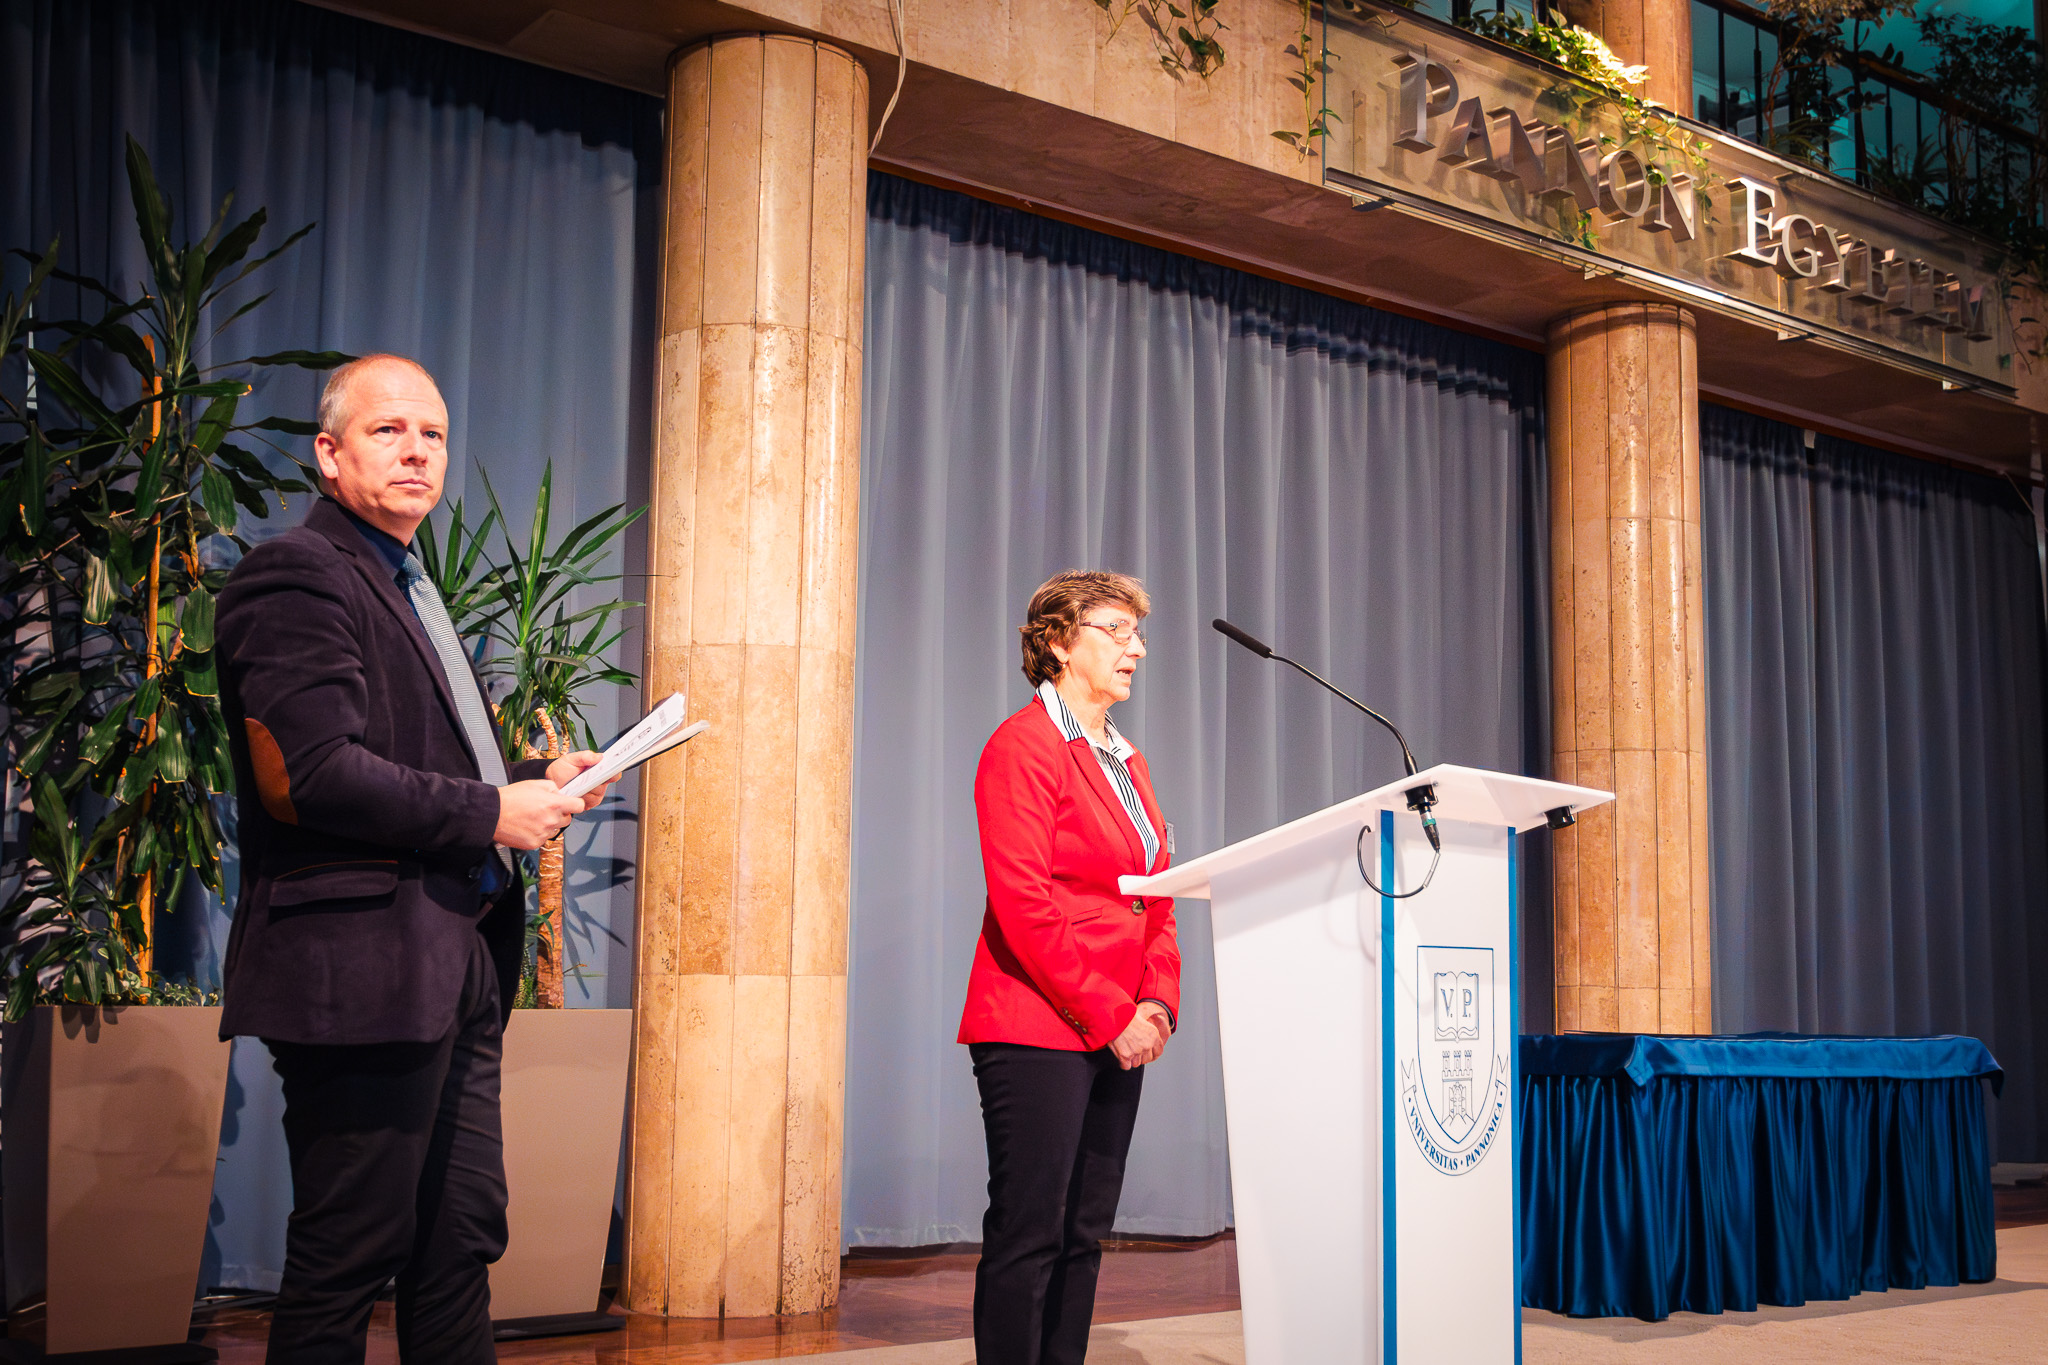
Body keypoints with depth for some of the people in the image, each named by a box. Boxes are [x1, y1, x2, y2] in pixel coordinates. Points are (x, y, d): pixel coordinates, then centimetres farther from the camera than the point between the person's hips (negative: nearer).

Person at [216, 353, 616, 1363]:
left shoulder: (408, 588, 22)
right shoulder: (297, 577, -10)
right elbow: (319, 773, -22)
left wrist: (534, 780, 10)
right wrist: (491, 814, -15)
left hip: (454, 969, 10)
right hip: (363, 966, -10)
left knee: (462, 1240, 14)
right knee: (349, 1257, -1)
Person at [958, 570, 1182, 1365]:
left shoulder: (1125, 760, 18)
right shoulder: (1023, 746, -8)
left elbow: (1156, 901, 19)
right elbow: (1022, 904, -16)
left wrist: (1158, 1003, 2)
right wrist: (1112, 1016, -15)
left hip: (1117, 1034, 8)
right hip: (1039, 1030, -8)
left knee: (1083, 1237, 10)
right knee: (1028, 1235, -5)